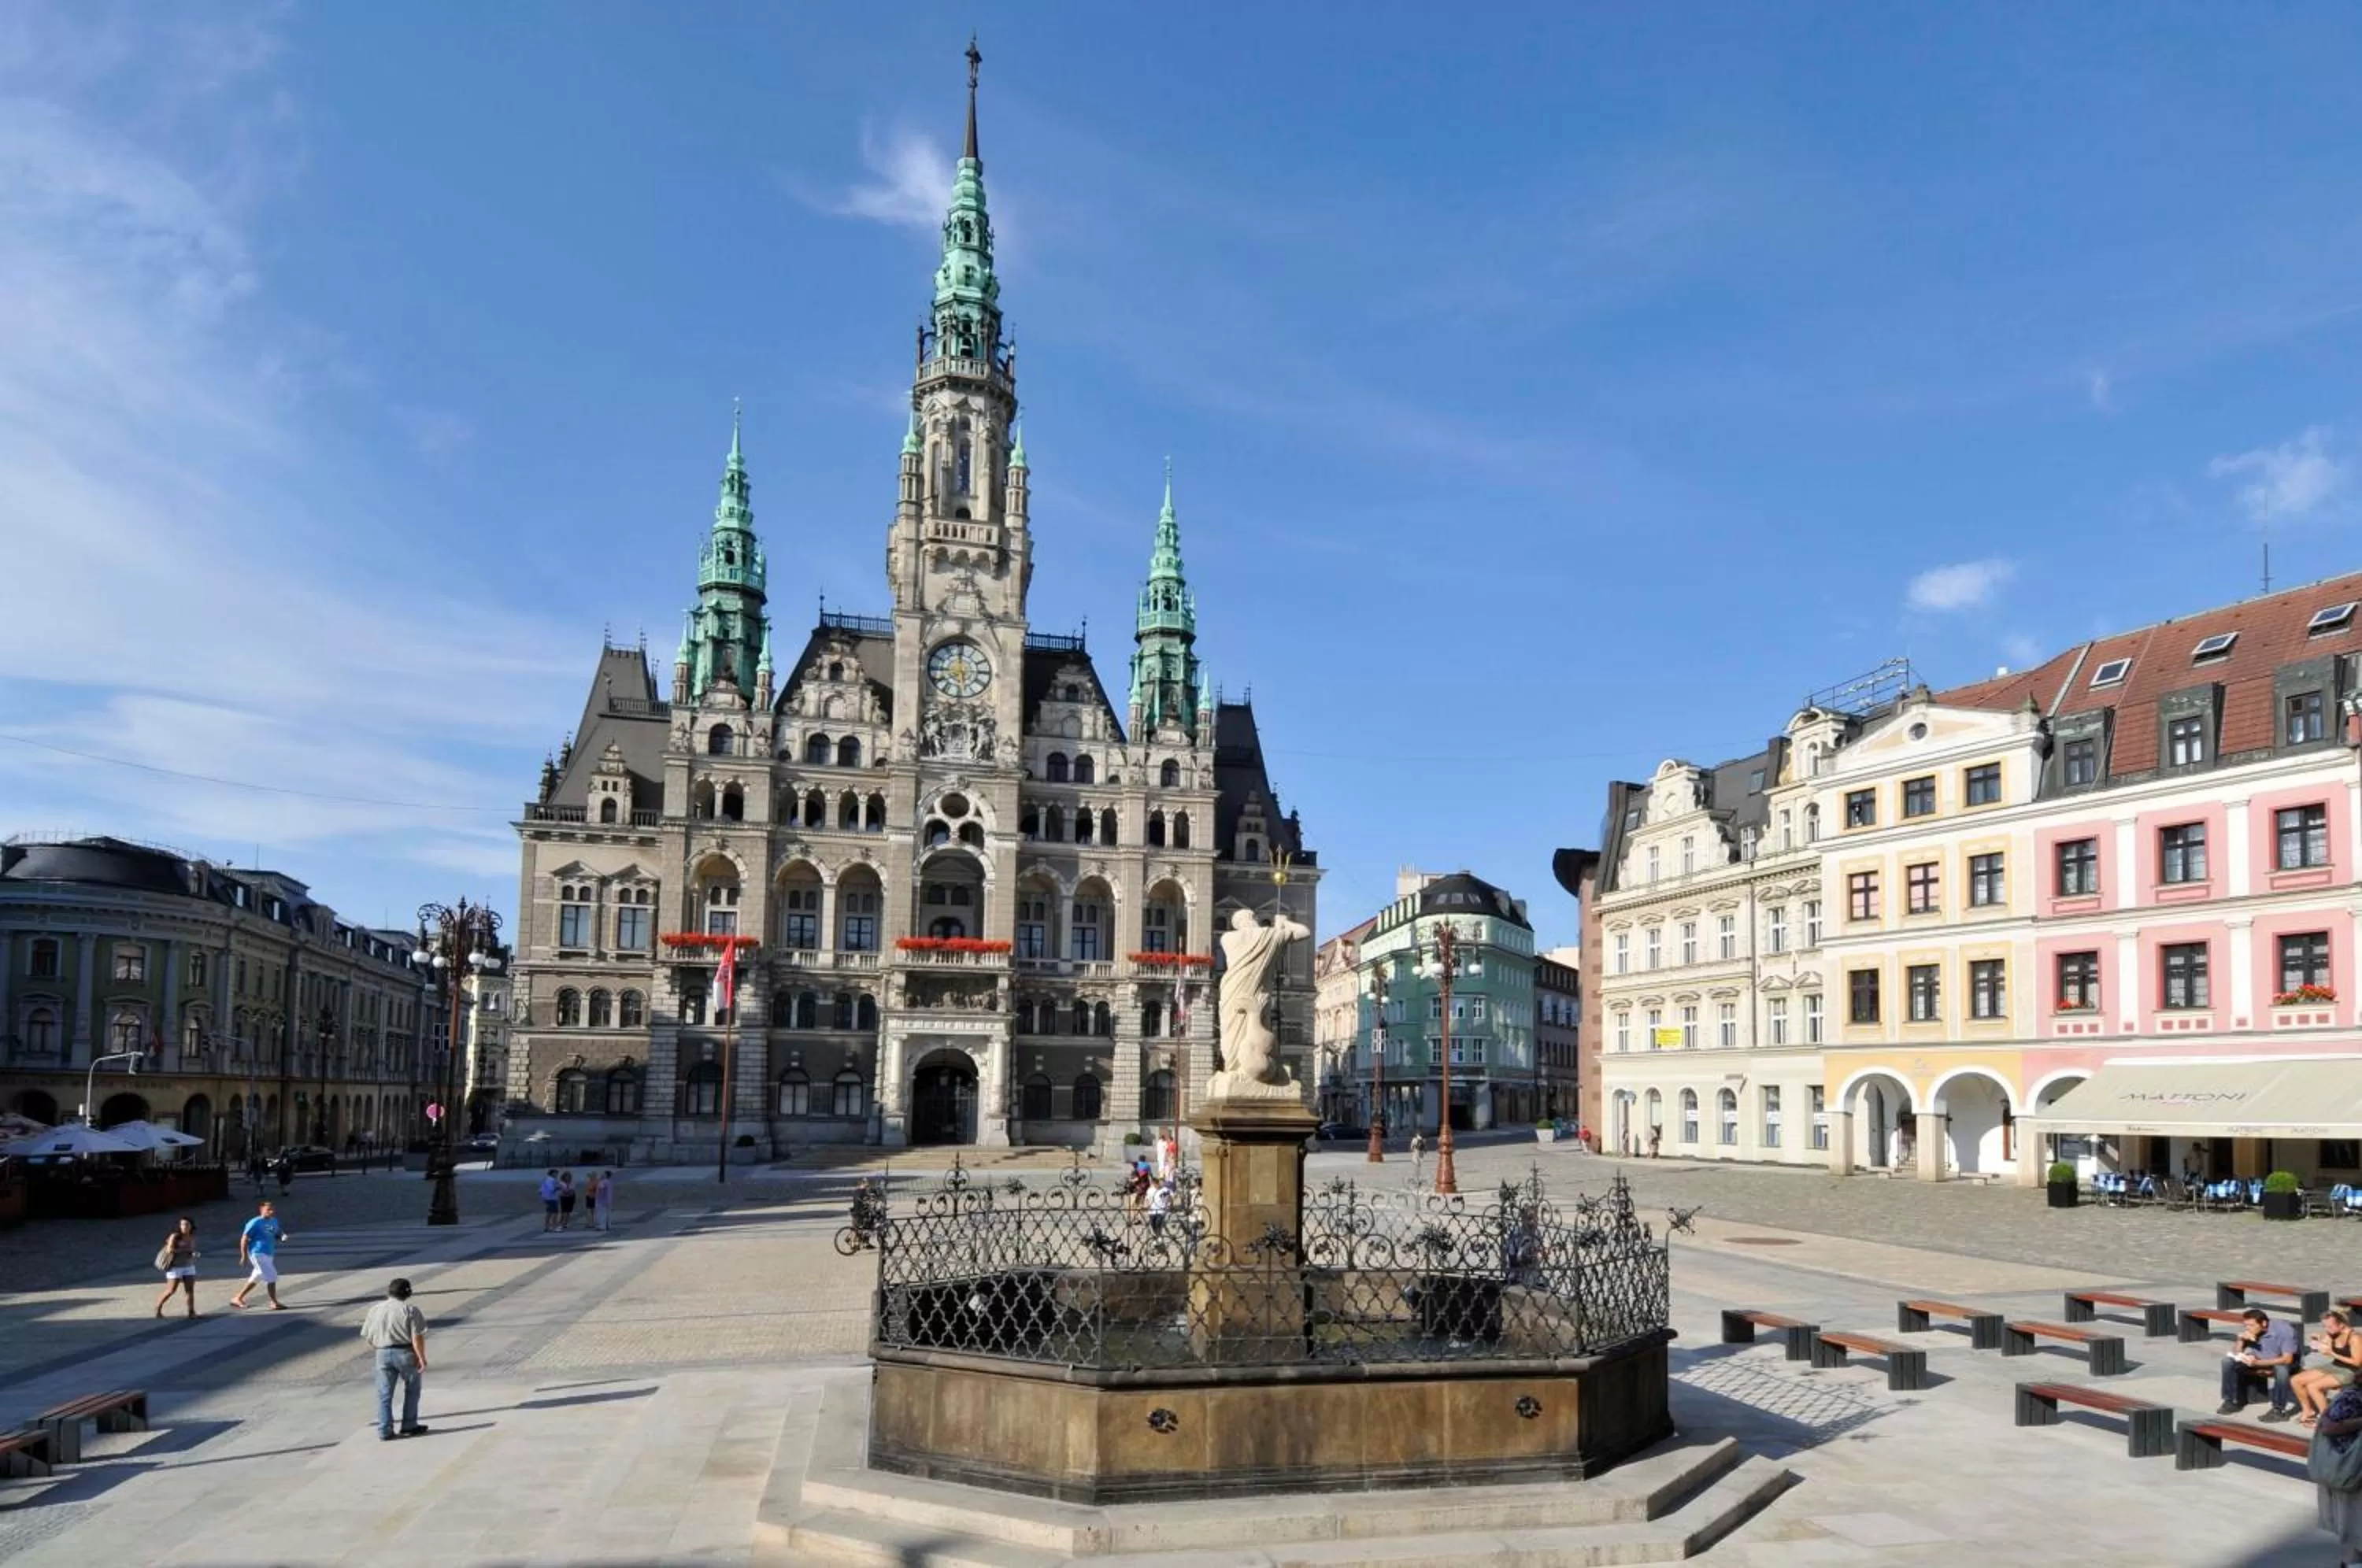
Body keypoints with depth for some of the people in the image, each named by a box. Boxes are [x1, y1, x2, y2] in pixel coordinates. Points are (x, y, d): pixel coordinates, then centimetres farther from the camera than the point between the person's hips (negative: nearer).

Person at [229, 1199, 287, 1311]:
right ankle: (275, 1303, -2)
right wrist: (244, 1256, -13)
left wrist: (283, 1236, -2)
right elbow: (244, 1239, -10)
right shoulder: (255, 1223, -11)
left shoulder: (274, 1221, 10)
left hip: (269, 1254, 8)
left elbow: (278, 1234, 23)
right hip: (258, 1254, -8)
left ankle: (238, 1298, 30)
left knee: (255, 1279, 17)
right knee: (271, 1277, -9)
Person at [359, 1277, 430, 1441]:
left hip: (383, 1354, 3)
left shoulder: (375, 1310, 5)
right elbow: (418, 1338, -14)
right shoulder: (410, 1310, -8)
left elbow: (368, 1337, 11)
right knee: (411, 1390, 15)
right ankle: (409, 1426, 18)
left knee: (384, 1394, 10)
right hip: (406, 1353, -3)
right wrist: (422, 1359, -8)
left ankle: (385, 1431, 8)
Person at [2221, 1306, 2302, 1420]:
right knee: (2228, 1361, -16)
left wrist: (2258, 1363, -39)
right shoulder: (2247, 1328, -14)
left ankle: (2279, 1409, -24)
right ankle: (2232, 1401, -3)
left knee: (2281, 1369, -39)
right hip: (2257, 1360, 5)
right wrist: (2241, 1340, -29)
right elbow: (2236, 1353, -8)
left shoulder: (2284, 1329, -28)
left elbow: (2287, 1359, -31)